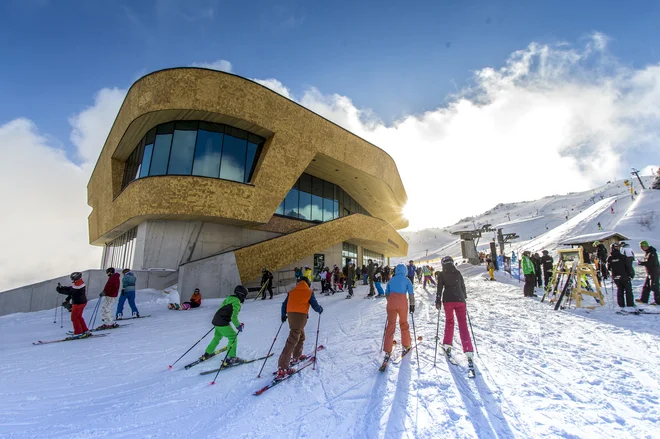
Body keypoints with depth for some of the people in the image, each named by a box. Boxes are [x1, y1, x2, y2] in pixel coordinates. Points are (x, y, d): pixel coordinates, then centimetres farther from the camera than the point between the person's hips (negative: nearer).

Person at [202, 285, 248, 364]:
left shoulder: (228, 299, 12)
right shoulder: (237, 303, -14)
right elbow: (234, 317, -21)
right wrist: (238, 326, -8)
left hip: (216, 320, 9)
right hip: (223, 323, -9)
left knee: (217, 336, 29)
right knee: (233, 337, 1)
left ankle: (207, 353, 41)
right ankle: (231, 358, 1)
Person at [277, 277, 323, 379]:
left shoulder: (292, 291, 18)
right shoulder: (309, 292, 6)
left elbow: (284, 304, 18)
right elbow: (315, 306, 6)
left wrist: (283, 315, 32)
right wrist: (320, 309, 27)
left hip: (291, 315, 6)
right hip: (301, 316, -6)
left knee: (301, 336, 27)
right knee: (292, 341, -8)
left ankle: (297, 356, 42)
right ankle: (282, 368, -11)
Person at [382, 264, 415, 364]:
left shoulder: (391, 280, 16)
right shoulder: (406, 280, 7)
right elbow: (411, 294, 0)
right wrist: (412, 305, 8)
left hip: (391, 303, 2)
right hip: (402, 303, -2)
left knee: (390, 326, 6)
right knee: (404, 323, 20)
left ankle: (387, 352, 2)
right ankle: (406, 346, 32)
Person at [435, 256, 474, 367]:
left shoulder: (441, 274, 2)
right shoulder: (458, 272, 7)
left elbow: (439, 289, -2)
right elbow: (463, 286, 13)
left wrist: (438, 302, 2)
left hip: (448, 300, -1)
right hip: (460, 300, 1)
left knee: (449, 321, 20)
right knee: (463, 325, -1)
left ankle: (447, 344, 20)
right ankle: (468, 352, -9)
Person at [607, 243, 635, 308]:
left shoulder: (609, 258, -5)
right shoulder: (623, 257, -13)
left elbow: (608, 268, 4)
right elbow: (629, 266, -9)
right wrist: (632, 274, 4)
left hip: (616, 278, 2)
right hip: (624, 277, -2)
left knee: (619, 290, 13)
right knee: (628, 290, 9)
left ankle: (621, 304, 14)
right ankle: (630, 304, 11)